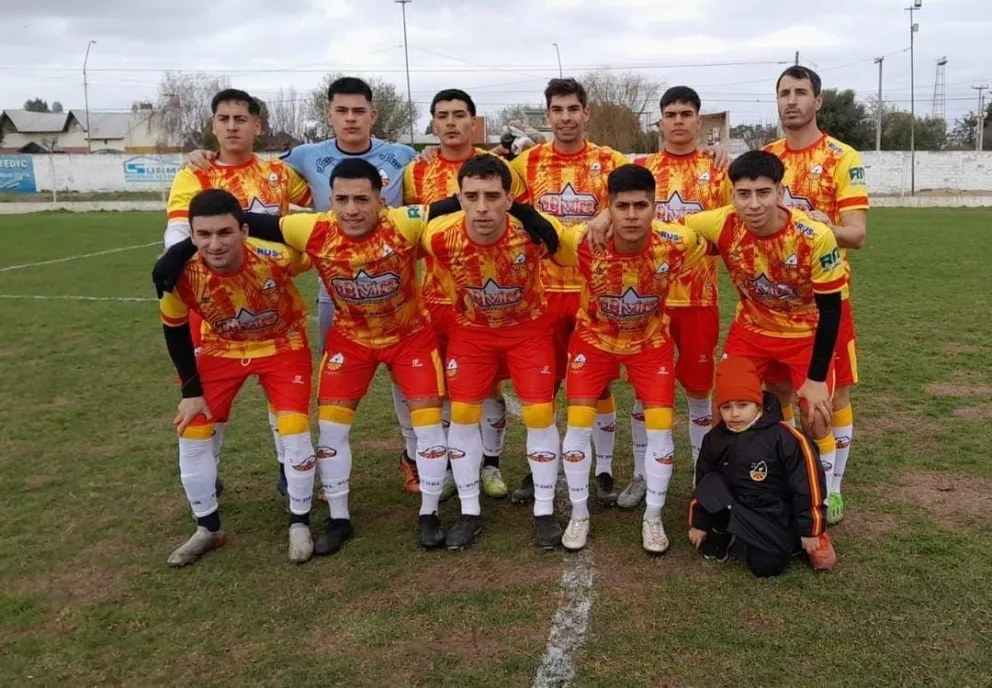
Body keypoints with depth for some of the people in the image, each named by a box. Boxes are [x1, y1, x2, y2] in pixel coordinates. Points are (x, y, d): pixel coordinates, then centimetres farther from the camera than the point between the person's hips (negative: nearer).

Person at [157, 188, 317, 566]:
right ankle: (208, 528, 22)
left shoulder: (277, 257, -36)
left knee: (294, 431, -13)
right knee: (193, 434, 0)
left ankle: (299, 524, 11)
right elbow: (175, 331, -8)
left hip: (283, 345, -2)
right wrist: (192, 391, -6)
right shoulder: (179, 273, -28)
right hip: (221, 349, 3)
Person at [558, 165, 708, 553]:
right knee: (579, 422, -4)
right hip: (594, 337, 0)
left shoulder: (677, 244, -30)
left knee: (660, 425, -4)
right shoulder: (584, 245, -32)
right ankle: (579, 515, 16)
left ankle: (653, 519, 16)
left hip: (650, 340, 0)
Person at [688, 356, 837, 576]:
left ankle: (789, 540, 12)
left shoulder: (783, 437, -17)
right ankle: (719, 537, 0)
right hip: (734, 508, 3)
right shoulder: (715, 439, -3)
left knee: (766, 566, -19)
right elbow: (703, 482, 8)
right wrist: (698, 524, 11)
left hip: (773, 516, -3)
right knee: (712, 485, -25)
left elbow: (806, 484, -13)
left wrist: (810, 531, -10)